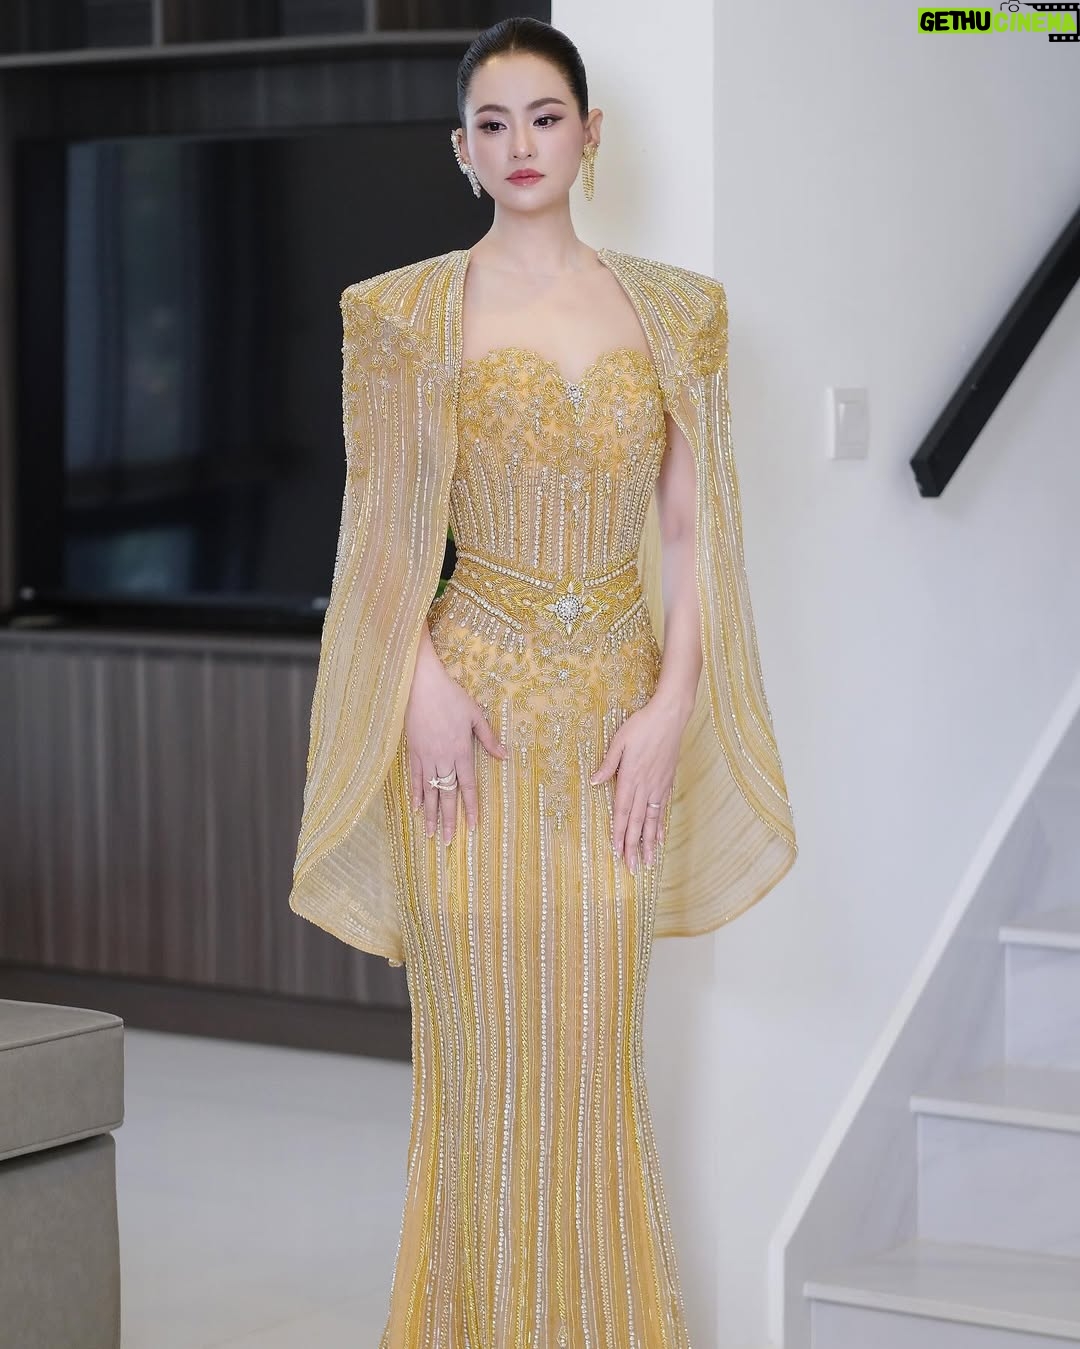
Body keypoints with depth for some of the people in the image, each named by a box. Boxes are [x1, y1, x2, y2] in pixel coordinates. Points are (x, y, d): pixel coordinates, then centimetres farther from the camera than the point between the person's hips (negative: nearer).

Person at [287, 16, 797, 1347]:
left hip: (615, 716, 2)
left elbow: (694, 528, 4)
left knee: (596, 1043, 6)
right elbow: (379, 530, 1)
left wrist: (671, 701, -5)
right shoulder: (406, 313, 1)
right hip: (473, 711, -1)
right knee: (480, 1038, 2)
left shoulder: (674, 310, 6)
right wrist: (422, 685, -12)